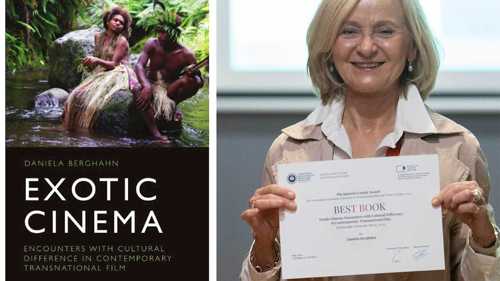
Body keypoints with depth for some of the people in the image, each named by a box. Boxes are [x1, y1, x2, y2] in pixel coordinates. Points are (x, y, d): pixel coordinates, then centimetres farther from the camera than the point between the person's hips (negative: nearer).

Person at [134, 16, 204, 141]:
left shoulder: (186, 55, -13)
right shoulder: (152, 44, -11)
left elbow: (199, 81, -9)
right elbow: (139, 65, -22)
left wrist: (194, 75, -36)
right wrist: (146, 86, -41)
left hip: (170, 89, 0)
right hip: (151, 84, 0)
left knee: (193, 82, -29)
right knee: (138, 89, -35)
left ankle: (172, 107, -4)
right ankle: (154, 131, -37)